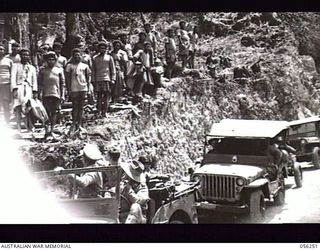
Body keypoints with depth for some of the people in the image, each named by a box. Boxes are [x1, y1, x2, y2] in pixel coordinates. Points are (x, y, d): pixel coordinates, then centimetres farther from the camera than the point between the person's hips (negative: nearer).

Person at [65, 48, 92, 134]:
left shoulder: (85, 66, 12)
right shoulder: (70, 66, 4)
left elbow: (89, 76, 12)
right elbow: (67, 77, 2)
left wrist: (89, 86, 1)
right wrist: (68, 88, -5)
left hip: (83, 88, 2)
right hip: (74, 89, -2)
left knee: (81, 107, 6)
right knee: (75, 106, -4)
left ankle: (79, 124, 10)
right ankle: (74, 124, -1)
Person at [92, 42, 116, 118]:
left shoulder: (109, 57, 10)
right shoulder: (95, 58, 13)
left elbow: (113, 69, 8)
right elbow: (93, 70, 13)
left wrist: (113, 79, -1)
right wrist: (93, 80, 6)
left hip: (107, 79, -1)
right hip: (98, 80, 1)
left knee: (106, 96, -4)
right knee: (99, 96, 0)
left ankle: (105, 112, -1)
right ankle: (99, 112, 2)